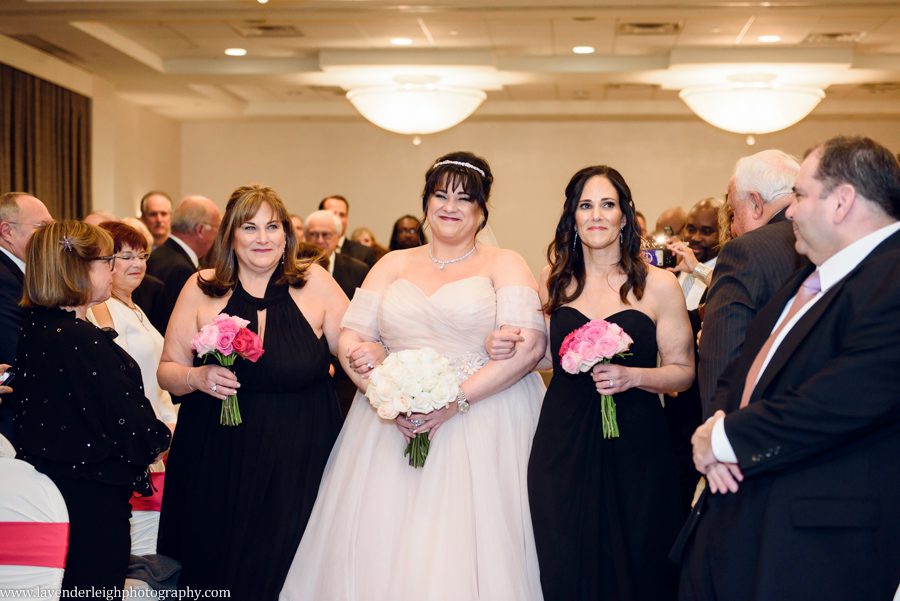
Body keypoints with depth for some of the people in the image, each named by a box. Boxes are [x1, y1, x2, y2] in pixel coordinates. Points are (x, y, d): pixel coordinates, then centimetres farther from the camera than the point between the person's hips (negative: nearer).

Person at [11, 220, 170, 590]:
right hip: (92, 498, -9)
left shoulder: (32, 327, 5)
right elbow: (128, 421, -19)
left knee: (63, 587, 18)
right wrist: (161, 439, 2)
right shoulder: (83, 340, -22)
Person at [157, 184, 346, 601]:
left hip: (297, 468, -1)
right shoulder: (201, 290, 1)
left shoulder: (315, 284, -1)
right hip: (215, 466, 1)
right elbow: (167, 372, 6)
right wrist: (196, 377, -14)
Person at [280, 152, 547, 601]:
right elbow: (351, 339, 7)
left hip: (480, 425, -3)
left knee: (469, 548, -6)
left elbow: (530, 345, -9)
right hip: (392, 423, 3)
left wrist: (457, 399, -17)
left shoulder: (504, 265, 5)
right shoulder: (394, 265, 15)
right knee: (381, 548, -1)